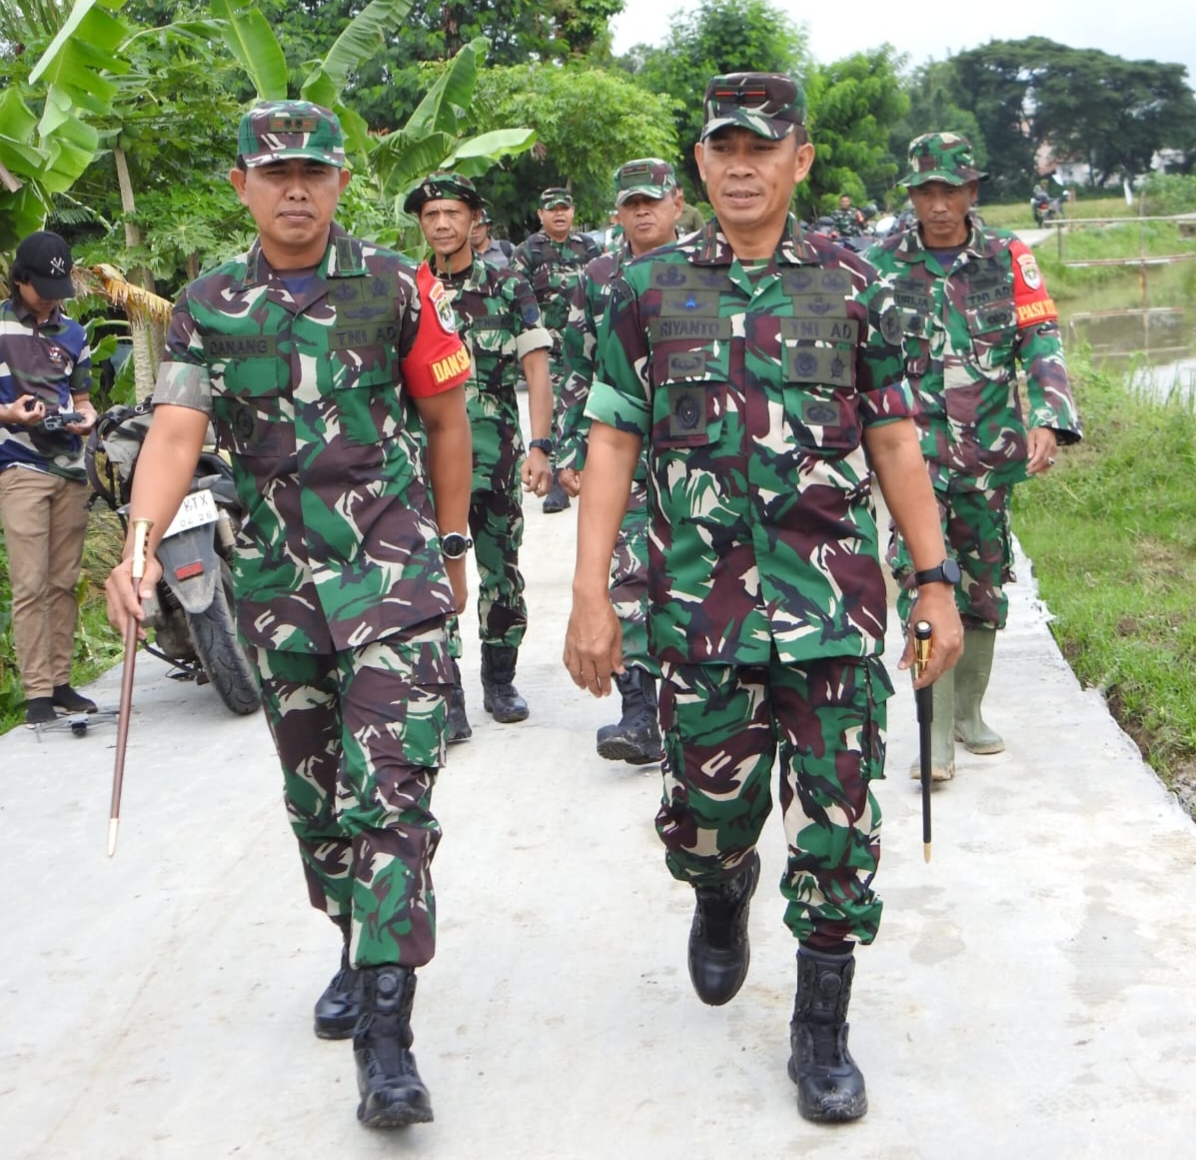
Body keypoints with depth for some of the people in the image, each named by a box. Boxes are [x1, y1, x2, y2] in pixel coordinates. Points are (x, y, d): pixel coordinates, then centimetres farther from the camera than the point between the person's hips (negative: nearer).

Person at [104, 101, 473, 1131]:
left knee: (389, 791, -11)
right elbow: (175, 431, -9)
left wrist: (452, 548, 10)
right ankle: (358, 951, 37)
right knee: (314, 792, 15)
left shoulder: (397, 287, -1)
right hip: (275, 581, 3)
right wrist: (141, 546, -25)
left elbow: (446, 418, 7)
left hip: (391, 565, -3)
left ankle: (386, 1031, -9)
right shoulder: (208, 306, 3)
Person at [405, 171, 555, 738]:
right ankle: (446, 696, 0)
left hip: (495, 455, 0)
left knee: (502, 572, 8)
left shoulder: (509, 288, 4)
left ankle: (499, 681, 25)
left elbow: (537, 371, -1)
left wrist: (539, 447, -12)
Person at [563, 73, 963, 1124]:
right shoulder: (649, 290, 6)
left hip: (835, 608, 0)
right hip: (699, 605, 1)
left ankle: (822, 1029, 18)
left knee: (835, 827, 2)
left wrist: (937, 584, 2)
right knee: (704, 817, 11)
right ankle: (722, 896, 45)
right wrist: (590, 596, -3)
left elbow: (896, 445, 7)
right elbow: (612, 446, 3)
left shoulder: (852, 288, 6)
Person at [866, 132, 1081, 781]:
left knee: (984, 582, 12)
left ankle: (969, 712, 30)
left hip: (990, 449, 3)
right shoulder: (880, 265, 0)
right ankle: (937, 738, -7)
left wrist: (1049, 420, -17)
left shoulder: (1007, 257, 3)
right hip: (914, 448, -2)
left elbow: (1041, 341, -2)